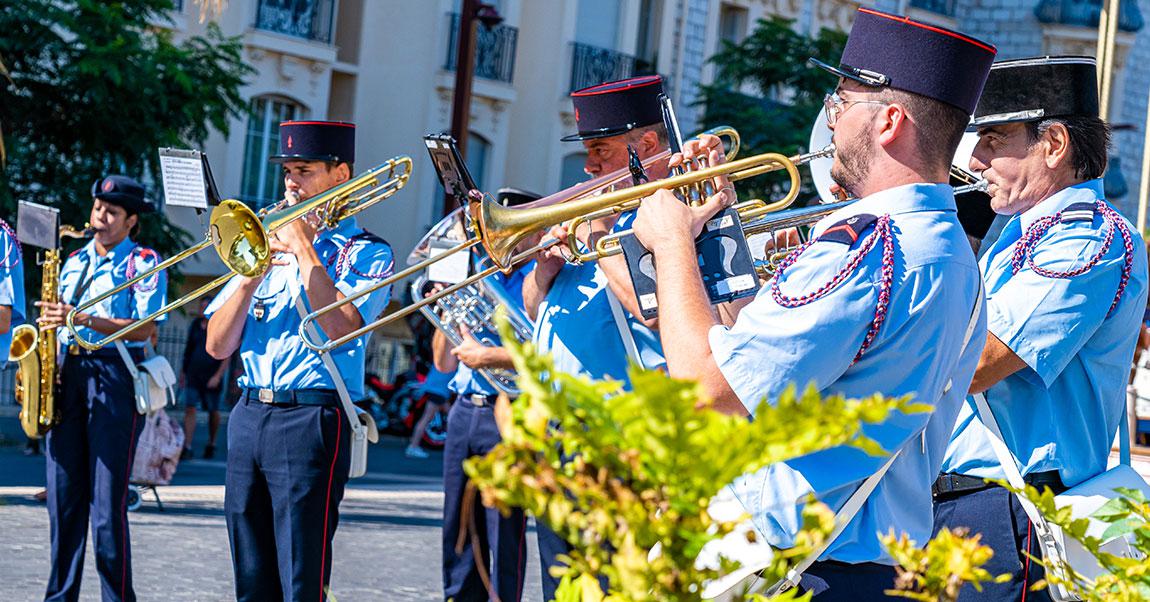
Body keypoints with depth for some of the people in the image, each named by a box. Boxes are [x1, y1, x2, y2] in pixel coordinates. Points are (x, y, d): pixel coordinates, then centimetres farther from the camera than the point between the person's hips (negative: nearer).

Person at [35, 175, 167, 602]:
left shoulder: (143, 262, 1)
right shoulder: (74, 261, 20)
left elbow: (145, 329, -10)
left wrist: (84, 319, -19)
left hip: (114, 377, -6)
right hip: (66, 373, 6)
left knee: (107, 502, -8)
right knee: (63, 497, 4)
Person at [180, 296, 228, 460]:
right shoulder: (195, 325, 9)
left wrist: (218, 376, -16)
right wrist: (183, 371, 19)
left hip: (212, 377, -3)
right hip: (193, 375, 3)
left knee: (213, 412, 7)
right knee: (189, 409, -9)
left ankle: (211, 444, 27)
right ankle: (187, 448, -14)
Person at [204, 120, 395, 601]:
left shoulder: (365, 252, 2)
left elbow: (339, 326, -17)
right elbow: (218, 345, 10)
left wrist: (303, 250, -9)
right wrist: (254, 270, -3)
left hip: (311, 420, -6)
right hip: (248, 414, 6)